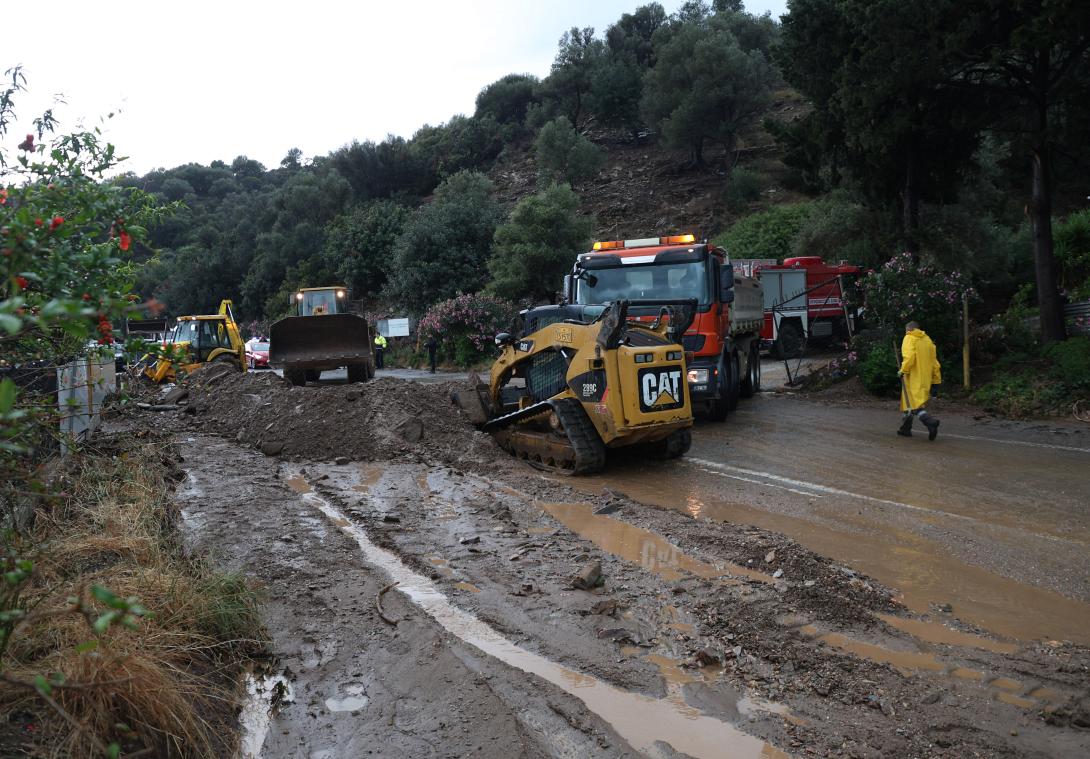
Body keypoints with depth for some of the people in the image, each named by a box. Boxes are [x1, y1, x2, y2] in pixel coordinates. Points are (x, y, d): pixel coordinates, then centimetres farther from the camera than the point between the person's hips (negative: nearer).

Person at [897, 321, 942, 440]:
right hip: (925, 379, 8)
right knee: (909, 402, 18)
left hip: (913, 377, -8)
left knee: (913, 403, -10)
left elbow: (909, 356, -22)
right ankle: (906, 428, 23)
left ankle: (931, 422, -30)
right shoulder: (927, 339, 15)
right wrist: (936, 378, 15)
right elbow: (934, 360, 13)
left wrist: (903, 370, -13)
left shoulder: (909, 338, -5)